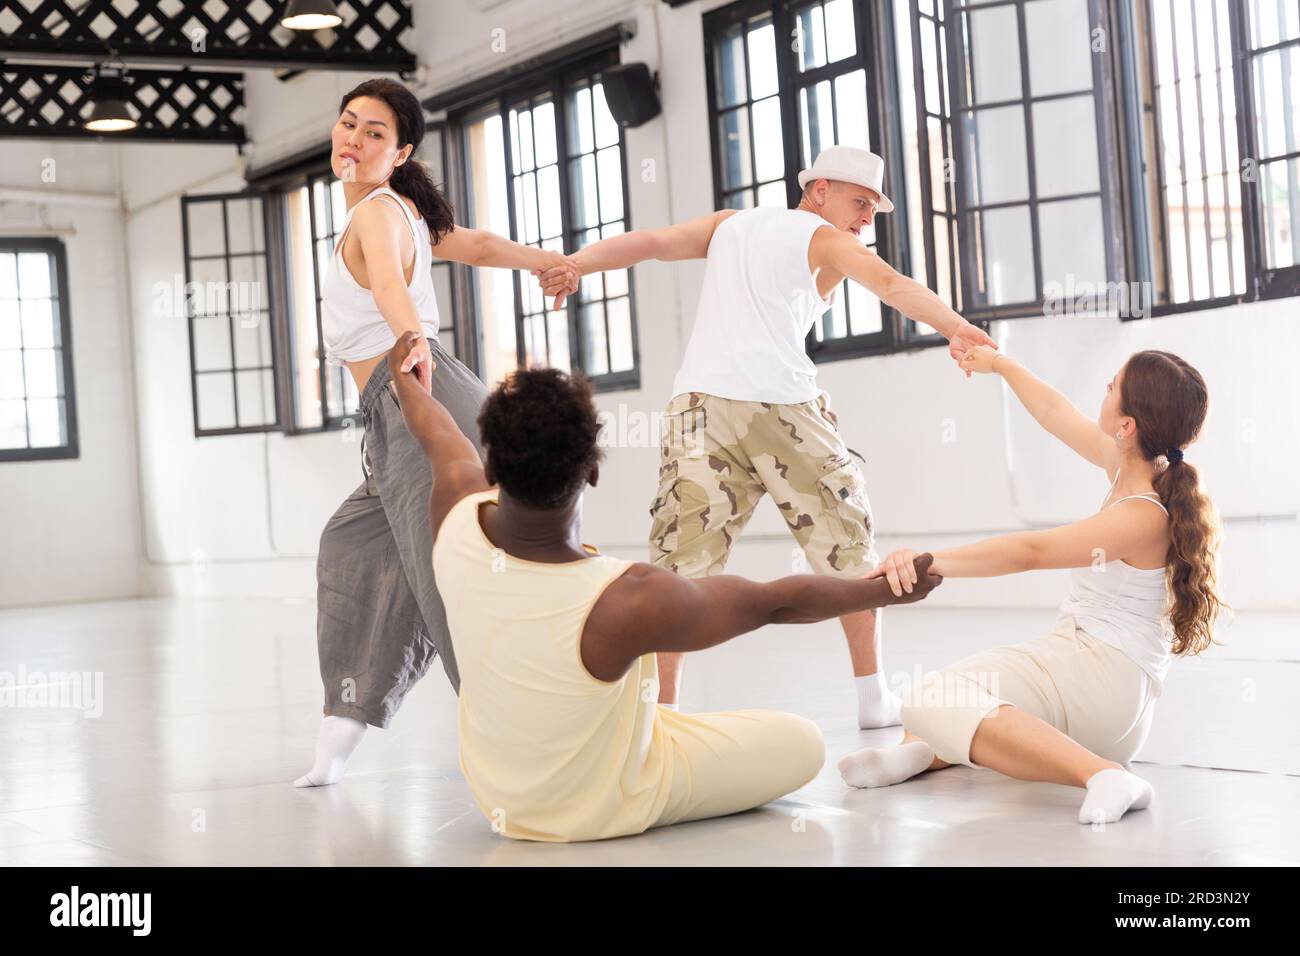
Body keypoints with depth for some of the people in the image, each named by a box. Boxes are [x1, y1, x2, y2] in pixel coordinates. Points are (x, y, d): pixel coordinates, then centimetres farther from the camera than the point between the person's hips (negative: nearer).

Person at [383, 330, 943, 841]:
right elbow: (774, 602, -21)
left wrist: (403, 375, 22)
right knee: (802, 744, 8)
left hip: (493, 792, 5)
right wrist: (883, 590, -4)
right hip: (602, 807, -5)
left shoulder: (457, 518, -24)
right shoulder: (626, 604, -38)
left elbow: (434, 433, 0)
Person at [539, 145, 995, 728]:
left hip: (701, 402, 4)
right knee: (849, 548, 11)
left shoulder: (729, 225, 24)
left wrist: (572, 264, 4)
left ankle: (661, 707, -6)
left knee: (680, 563, 1)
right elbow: (888, 281, -9)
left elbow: (647, 242, 12)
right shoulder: (826, 241, 9)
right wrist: (956, 329, -22)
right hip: (783, 409, -3)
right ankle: (874, 696, 14)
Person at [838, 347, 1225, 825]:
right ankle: (922, 750, -3)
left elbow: (1030, 551, -33)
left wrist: (932, 561, -40)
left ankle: (1105, 776, -37)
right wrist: (1001, 364, 35)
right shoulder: (1131, 465, 5)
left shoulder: (1144, 516, -23)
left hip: (1102, 674, -11)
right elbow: (1055, 414, 22)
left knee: (932, 702, -32)